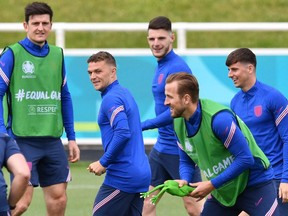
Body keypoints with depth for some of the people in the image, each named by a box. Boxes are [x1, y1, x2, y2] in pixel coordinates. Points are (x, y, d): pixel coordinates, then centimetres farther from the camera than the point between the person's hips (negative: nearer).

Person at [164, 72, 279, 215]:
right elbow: (186, 161, 10)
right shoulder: (179, 123, -4)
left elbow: (245, 159, -27)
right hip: (222, 192, 7)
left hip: (255, 185, -7)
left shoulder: (219, 119, -28)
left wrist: (212, 185, -24)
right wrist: (184, 181, -13)